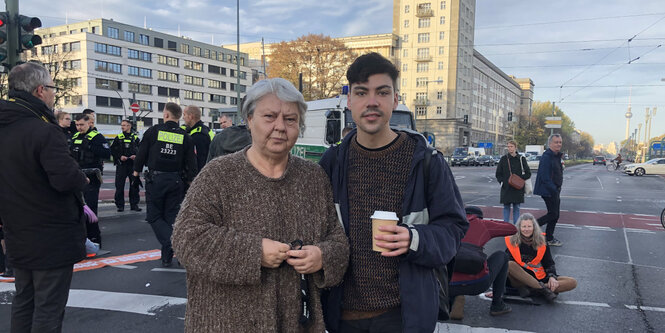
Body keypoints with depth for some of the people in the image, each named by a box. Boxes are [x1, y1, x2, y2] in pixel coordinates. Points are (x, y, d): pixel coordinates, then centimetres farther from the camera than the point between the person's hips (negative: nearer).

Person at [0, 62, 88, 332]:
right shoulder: (44, 131, -21)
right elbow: (67, 178, -29)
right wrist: (84, 178, -8)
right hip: (52, 238, -8)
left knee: (23, 301, 20)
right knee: (49, 308, 2)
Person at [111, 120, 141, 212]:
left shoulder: (135, 138, 7)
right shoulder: (118, 138, 7)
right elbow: (112, 150, 6)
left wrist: (136, 156, -9)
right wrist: (120, 157, -8)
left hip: (133, 165, 0)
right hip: (121, 165, 0)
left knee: (134, 185, 2)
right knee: (119, 185, 0)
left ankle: (134, 204, 11)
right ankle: (120, 205, 9)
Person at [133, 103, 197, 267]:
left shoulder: (153, 131, -5)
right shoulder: (185, 136, 1)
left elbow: (141, 153, 1)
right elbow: (191, 163, 1)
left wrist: (137, 170, 18)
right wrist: (191, 181, 12)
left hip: (155, 179, -2)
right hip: (176, 181, 3)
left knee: (154, 216, 8)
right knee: (171, 217, 12)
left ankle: (171, 243, -15)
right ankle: (167, 256, 15)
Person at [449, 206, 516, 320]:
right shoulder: (482, 224, 10)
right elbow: (513, 229, 23)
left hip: (451, 286, 2)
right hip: (478, 283, -2)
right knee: (501, 256, 28)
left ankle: (455, 298, 8)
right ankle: (497, 304, 27)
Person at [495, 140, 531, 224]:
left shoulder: (521, 159, 1)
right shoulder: (503, 159, 3)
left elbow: (528, 173, 2)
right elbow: (498, 174, 8)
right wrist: (502, 182, -5)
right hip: (506, 188, 1)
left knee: (516, 208, 5)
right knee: (506, 207, 5)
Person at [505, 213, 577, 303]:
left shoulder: (541, 242, 5)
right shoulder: (511, 241, -4)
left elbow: (549, 263, 10)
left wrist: (552, 277, -11)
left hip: (539, 279, 3)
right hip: (520, 280, -3)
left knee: (572, 282, -16)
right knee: (510, 265, -36)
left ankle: (531, 290, -29)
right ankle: (542, 289, -31)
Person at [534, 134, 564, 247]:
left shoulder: (557, 156, 15)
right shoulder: (546, 157, -18)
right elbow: (545, 177, -24)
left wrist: (557, 190, 14)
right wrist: (554, 191, -24)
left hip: (555, 191, 10)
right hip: (548, 191, -10)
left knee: (555, 215, 12)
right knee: (553, 214, -9)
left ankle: (549, 239, 20)